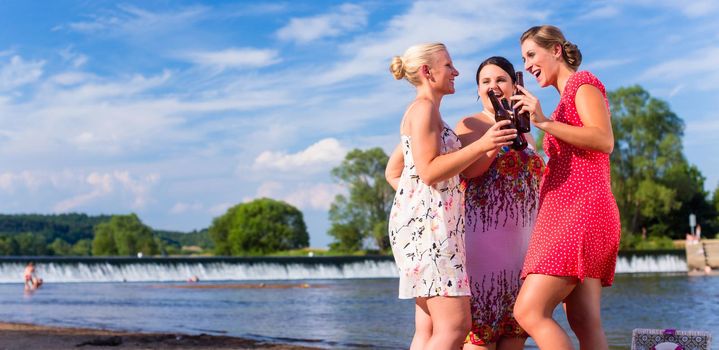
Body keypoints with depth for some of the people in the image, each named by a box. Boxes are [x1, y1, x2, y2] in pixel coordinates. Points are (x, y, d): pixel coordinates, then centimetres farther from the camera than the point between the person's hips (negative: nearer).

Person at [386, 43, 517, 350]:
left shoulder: (424, 112, 24)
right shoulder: (424, 108, -6)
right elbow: (429, 171, -16)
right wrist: (482, 145, -21)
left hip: (429, 222, 10)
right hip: (427, 220, -10)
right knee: (455, 325, -15)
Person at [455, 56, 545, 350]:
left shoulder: (523, 131, 21)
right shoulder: (470, 125, 3)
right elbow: (469, 170, -15)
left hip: (522, 237, 6)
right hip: (483, 234, -6)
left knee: (515, 326, 4)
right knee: (480, 318, -10)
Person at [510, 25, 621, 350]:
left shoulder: (582, 82, 1)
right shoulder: (568, 97, 26)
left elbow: (604, 141, -15)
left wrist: (544, 122, -20)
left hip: (577, 210, -9)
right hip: (570, 211, 9)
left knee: (529, 311, -16)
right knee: (585, 324, 1)